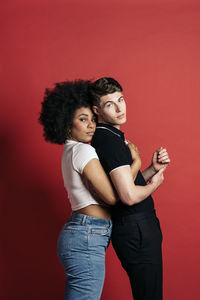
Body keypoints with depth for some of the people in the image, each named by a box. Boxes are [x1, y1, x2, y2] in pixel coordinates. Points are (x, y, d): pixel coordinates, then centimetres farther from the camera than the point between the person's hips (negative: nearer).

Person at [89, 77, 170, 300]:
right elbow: (129, 196, -26)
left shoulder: (107, 137, 14)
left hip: (137, 227, 10)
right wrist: (155, 183, -7)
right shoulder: (110, 140, -19)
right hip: (136, 230, -10)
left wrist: (153, 169, 4)